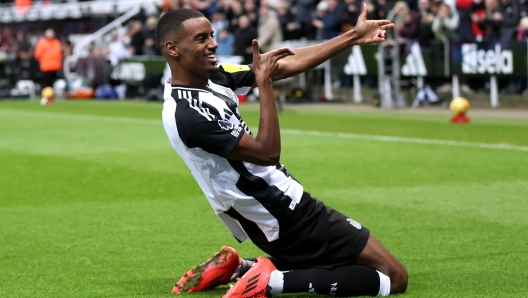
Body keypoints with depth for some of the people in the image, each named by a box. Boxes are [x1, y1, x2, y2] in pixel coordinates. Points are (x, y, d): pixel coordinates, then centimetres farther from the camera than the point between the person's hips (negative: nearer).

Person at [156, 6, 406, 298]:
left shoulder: (212, 76, 3)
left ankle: (238, 268, 14)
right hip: (288, 216, -9)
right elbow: (267, 152, -23)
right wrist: (264, 84, -20)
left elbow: (288, 64, 6)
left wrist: (354, 36, 6)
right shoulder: (187, 113, -23)